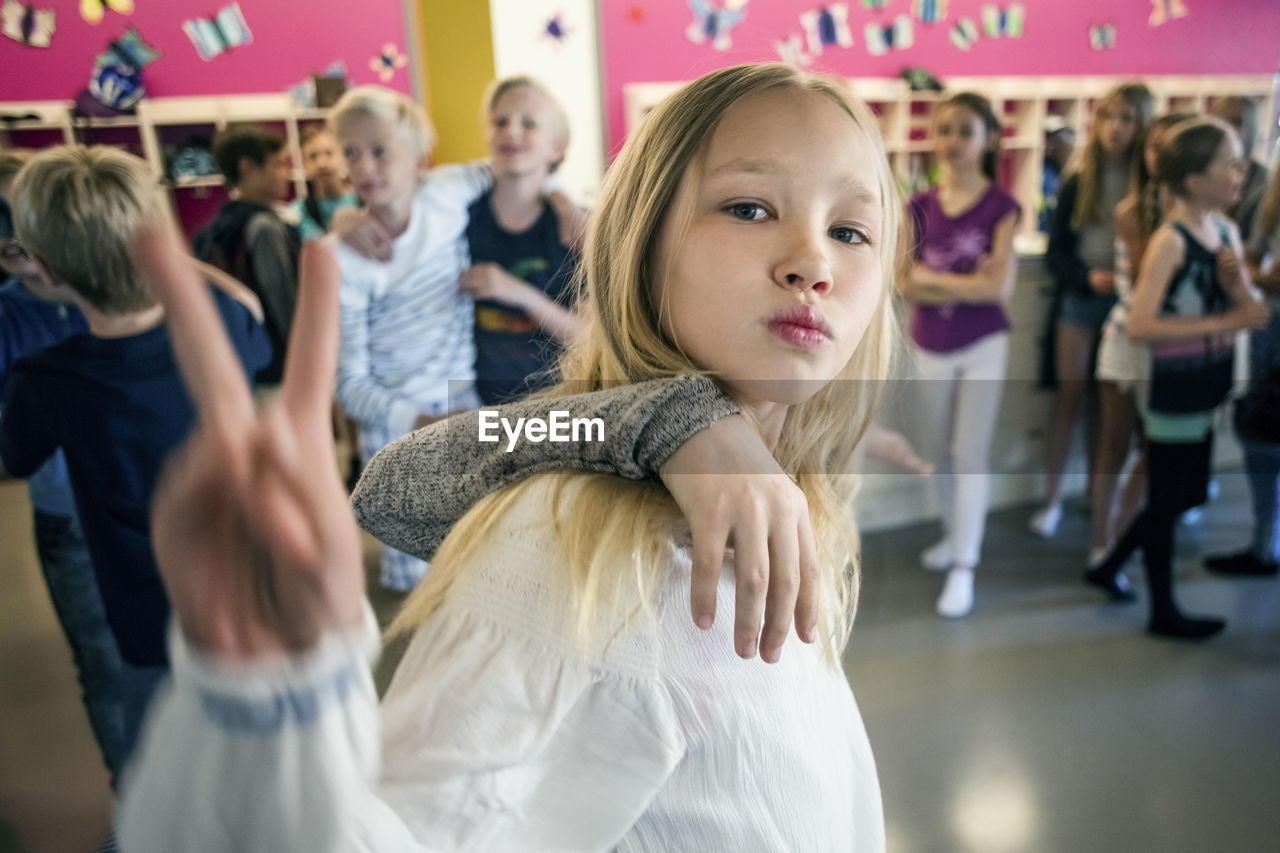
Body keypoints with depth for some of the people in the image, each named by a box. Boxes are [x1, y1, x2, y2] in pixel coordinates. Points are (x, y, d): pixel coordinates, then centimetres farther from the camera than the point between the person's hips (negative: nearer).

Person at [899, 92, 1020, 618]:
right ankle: (955, 535, 34)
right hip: (929, 348, 3)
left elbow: (1000, 287, -17)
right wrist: (967, 284, -18)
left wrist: (932, 277, -14)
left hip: (982, 347, -3)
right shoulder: (921, 207, 1)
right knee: (942, 451, 15)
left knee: (970, 455, -3)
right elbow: (907, 286, -8)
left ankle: (964, 568, 2)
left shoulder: (1000, 207, -7)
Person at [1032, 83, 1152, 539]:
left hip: (1126, 304, 0)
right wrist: (1089, 276, -16)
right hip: (1078, 300, 0)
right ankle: (1052, 498, 11)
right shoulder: (1077, 185, 0)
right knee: (1070, 396, 4)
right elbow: (1054, 253, 0)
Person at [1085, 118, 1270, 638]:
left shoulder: (1227, 231, 4)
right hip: (1173, 390, -8)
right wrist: (1222, 322, -23)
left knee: (1190, 494, 19)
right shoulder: (1170, 242, -18)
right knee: (1166, 502, 6)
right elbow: (1139, 324, -26)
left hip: (1206, 389, 8)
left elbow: (1250, 314, 9)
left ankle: (1108, 568, 36)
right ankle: (1164, 612, 22)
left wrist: (1237, 286, -11)